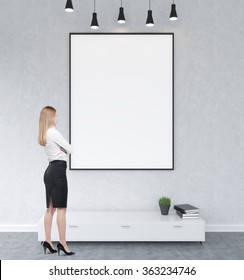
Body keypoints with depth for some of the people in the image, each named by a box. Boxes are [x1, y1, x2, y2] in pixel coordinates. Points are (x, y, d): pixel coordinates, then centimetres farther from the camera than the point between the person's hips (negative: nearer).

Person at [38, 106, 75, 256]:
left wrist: (62, 150, -2)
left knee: (50, 208, 10)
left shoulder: (44, 134, 15)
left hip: (50, 170, 9)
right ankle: (63, 243, -2)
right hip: (58, 170, -9)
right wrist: (65, 150, 9)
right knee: (61, 208, -6)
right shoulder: (53, 132, -13)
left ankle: (48, 241, 13)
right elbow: (70, 150, -11)